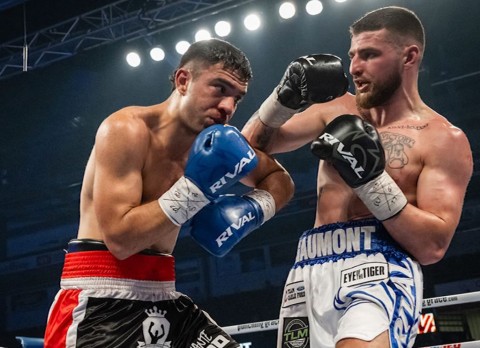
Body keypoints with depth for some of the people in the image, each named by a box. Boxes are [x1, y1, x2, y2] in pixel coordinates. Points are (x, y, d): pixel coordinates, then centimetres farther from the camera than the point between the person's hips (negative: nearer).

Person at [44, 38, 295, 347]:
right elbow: (120, 239, -21)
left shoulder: (217, 141, 3)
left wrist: (254, 209, -4)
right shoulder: (127, 130, -15)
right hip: (101, 301, -6)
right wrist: (195, 188, -24)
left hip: (162, 297, 7)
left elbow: (280, 180, 17)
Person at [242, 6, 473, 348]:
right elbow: (252, 147, 16)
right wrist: (286, 98, -1)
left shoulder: (445, 139, 1)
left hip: (380, 271, -5)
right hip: (310, 271, 5)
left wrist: (371, 178, -15)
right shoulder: (338, 109, 15)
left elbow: (433, 246, -7)